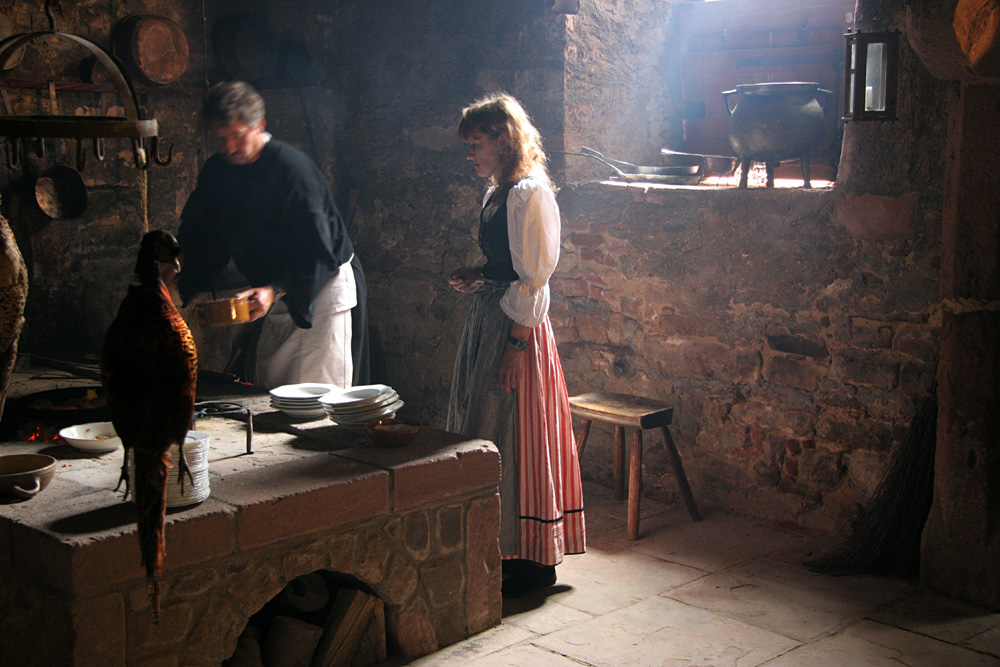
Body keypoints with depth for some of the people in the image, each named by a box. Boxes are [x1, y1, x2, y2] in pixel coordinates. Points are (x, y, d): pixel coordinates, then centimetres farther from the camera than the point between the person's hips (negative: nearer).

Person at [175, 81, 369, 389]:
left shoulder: (292, 169, -22)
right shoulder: (216, 172, 2)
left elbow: (317, 251, -25)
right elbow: (199, 242, 8)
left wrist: (275, 290, -36)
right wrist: (176, 286, -8)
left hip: (324, 287, -8)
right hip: (278, 297, 8)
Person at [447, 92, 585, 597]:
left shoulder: (530, 195, -15)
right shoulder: (498, 194, 14)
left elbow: (533, 279, -19)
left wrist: (516, 345, -21)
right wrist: (476, 276, 7)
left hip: (517, 328, -10)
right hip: (486, 319, 10)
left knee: (516, 440, -3)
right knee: (484, 433, 13)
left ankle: (531, 559, 9)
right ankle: (499, 550, 24)